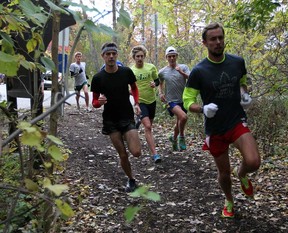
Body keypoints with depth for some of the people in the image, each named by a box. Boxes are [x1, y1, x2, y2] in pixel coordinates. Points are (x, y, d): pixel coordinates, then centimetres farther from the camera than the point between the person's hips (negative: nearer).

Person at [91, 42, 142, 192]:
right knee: (123, 155, 1)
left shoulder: (126, 72, -4)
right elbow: (94, 102, 0)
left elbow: (134, 88, 16)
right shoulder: (98, 78, -7)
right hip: (110, 120, 0)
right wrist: (99, 102, -23)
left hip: (127, 118, 0)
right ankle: (131, 180, 27)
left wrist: (136, 103, -1)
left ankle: (128, 139, 23)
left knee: (136, 152, -13)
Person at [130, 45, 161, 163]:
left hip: (151, 100, 3)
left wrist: (154, 84, -12)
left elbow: (157, 80, 10)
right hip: (139, 102, -3)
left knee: (149, 126, 17)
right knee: (147, 126, -17)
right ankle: (154, 154, -17)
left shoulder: (151, 67, -1)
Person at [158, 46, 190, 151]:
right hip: (172, 101, -3)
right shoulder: (162, 72, 1)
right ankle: (181, 137, -5)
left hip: (183, 100, 3)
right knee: (183, 117, -28)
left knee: (179, 123, 17)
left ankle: (174, 138, 44)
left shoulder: (183, 67, -1)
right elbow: (160, 83, 20)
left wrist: (182, 72, -29)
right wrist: (160, 93, 3)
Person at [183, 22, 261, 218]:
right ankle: (229, 201, 43)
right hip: (215, 129, -1)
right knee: (224, 172, 11)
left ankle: (241, 174, 16)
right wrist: (203, 109, -27)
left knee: (253, 162, -22)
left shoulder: (238, 62, -2)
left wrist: (246, 95, -1)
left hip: (238, 122, 1)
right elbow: (188, 101, -7)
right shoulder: (199, 71, -11)